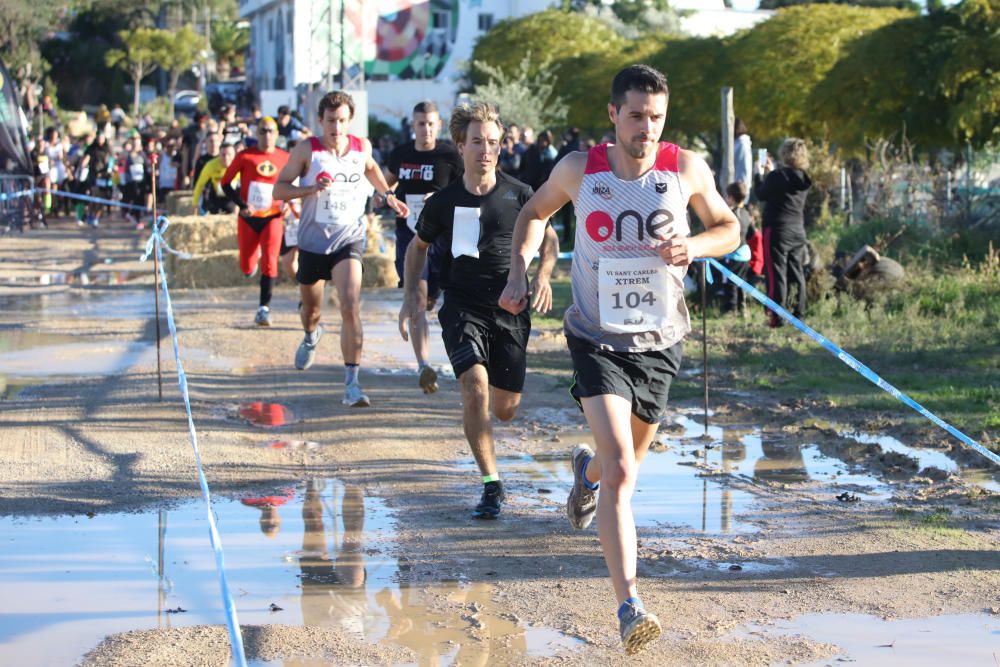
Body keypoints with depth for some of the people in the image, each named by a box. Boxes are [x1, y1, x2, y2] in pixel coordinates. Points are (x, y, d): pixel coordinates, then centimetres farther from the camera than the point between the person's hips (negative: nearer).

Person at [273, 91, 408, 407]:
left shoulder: (362, 147, 0)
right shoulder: (307, 150, -9)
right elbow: (279, 189, -8)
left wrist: (388, 195, 16)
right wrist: (311, 188, -23)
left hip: (349, 241, 0)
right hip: (312, 241, 0)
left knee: (350, 306, -20)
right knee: (310, 306, 20)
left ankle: (351, 382, -20)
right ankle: (311, 335, 58)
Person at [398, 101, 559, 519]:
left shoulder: (518, 194, -2)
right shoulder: (444, 202, 0)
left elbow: (548, 237, 11)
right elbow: (418, 246, 17)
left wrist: (543, 275, -8)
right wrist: (411, 294, 5)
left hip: (510, 308, 1)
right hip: (462, 307, -1)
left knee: (505, 409, 5)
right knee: (475, 386, -24)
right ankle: (491, 485, -16)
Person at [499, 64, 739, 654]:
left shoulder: (687, 169, -7)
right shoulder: (579, 169, -8)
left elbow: (729, 228, 6)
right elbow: (535, 212, 12)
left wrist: (693, 246, -15)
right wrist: (519, 271, -2)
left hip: (659, 341, 3)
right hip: (597, 338, -3)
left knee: (628, 461, 22)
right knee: (621, 472, -18)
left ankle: (587, 469, 61)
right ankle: (630, 608, -21)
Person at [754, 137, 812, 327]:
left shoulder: (778, 177, -15)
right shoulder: (802, 179, 6)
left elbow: (761, 194, -2)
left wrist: (761, 175, 14)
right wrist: (771, 172, 27)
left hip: (777, 230, -7)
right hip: (798, 231, 7)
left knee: (776, 274, -4)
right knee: (797, 274, 11)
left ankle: (776, 317, -6)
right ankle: (798, 314, 13)